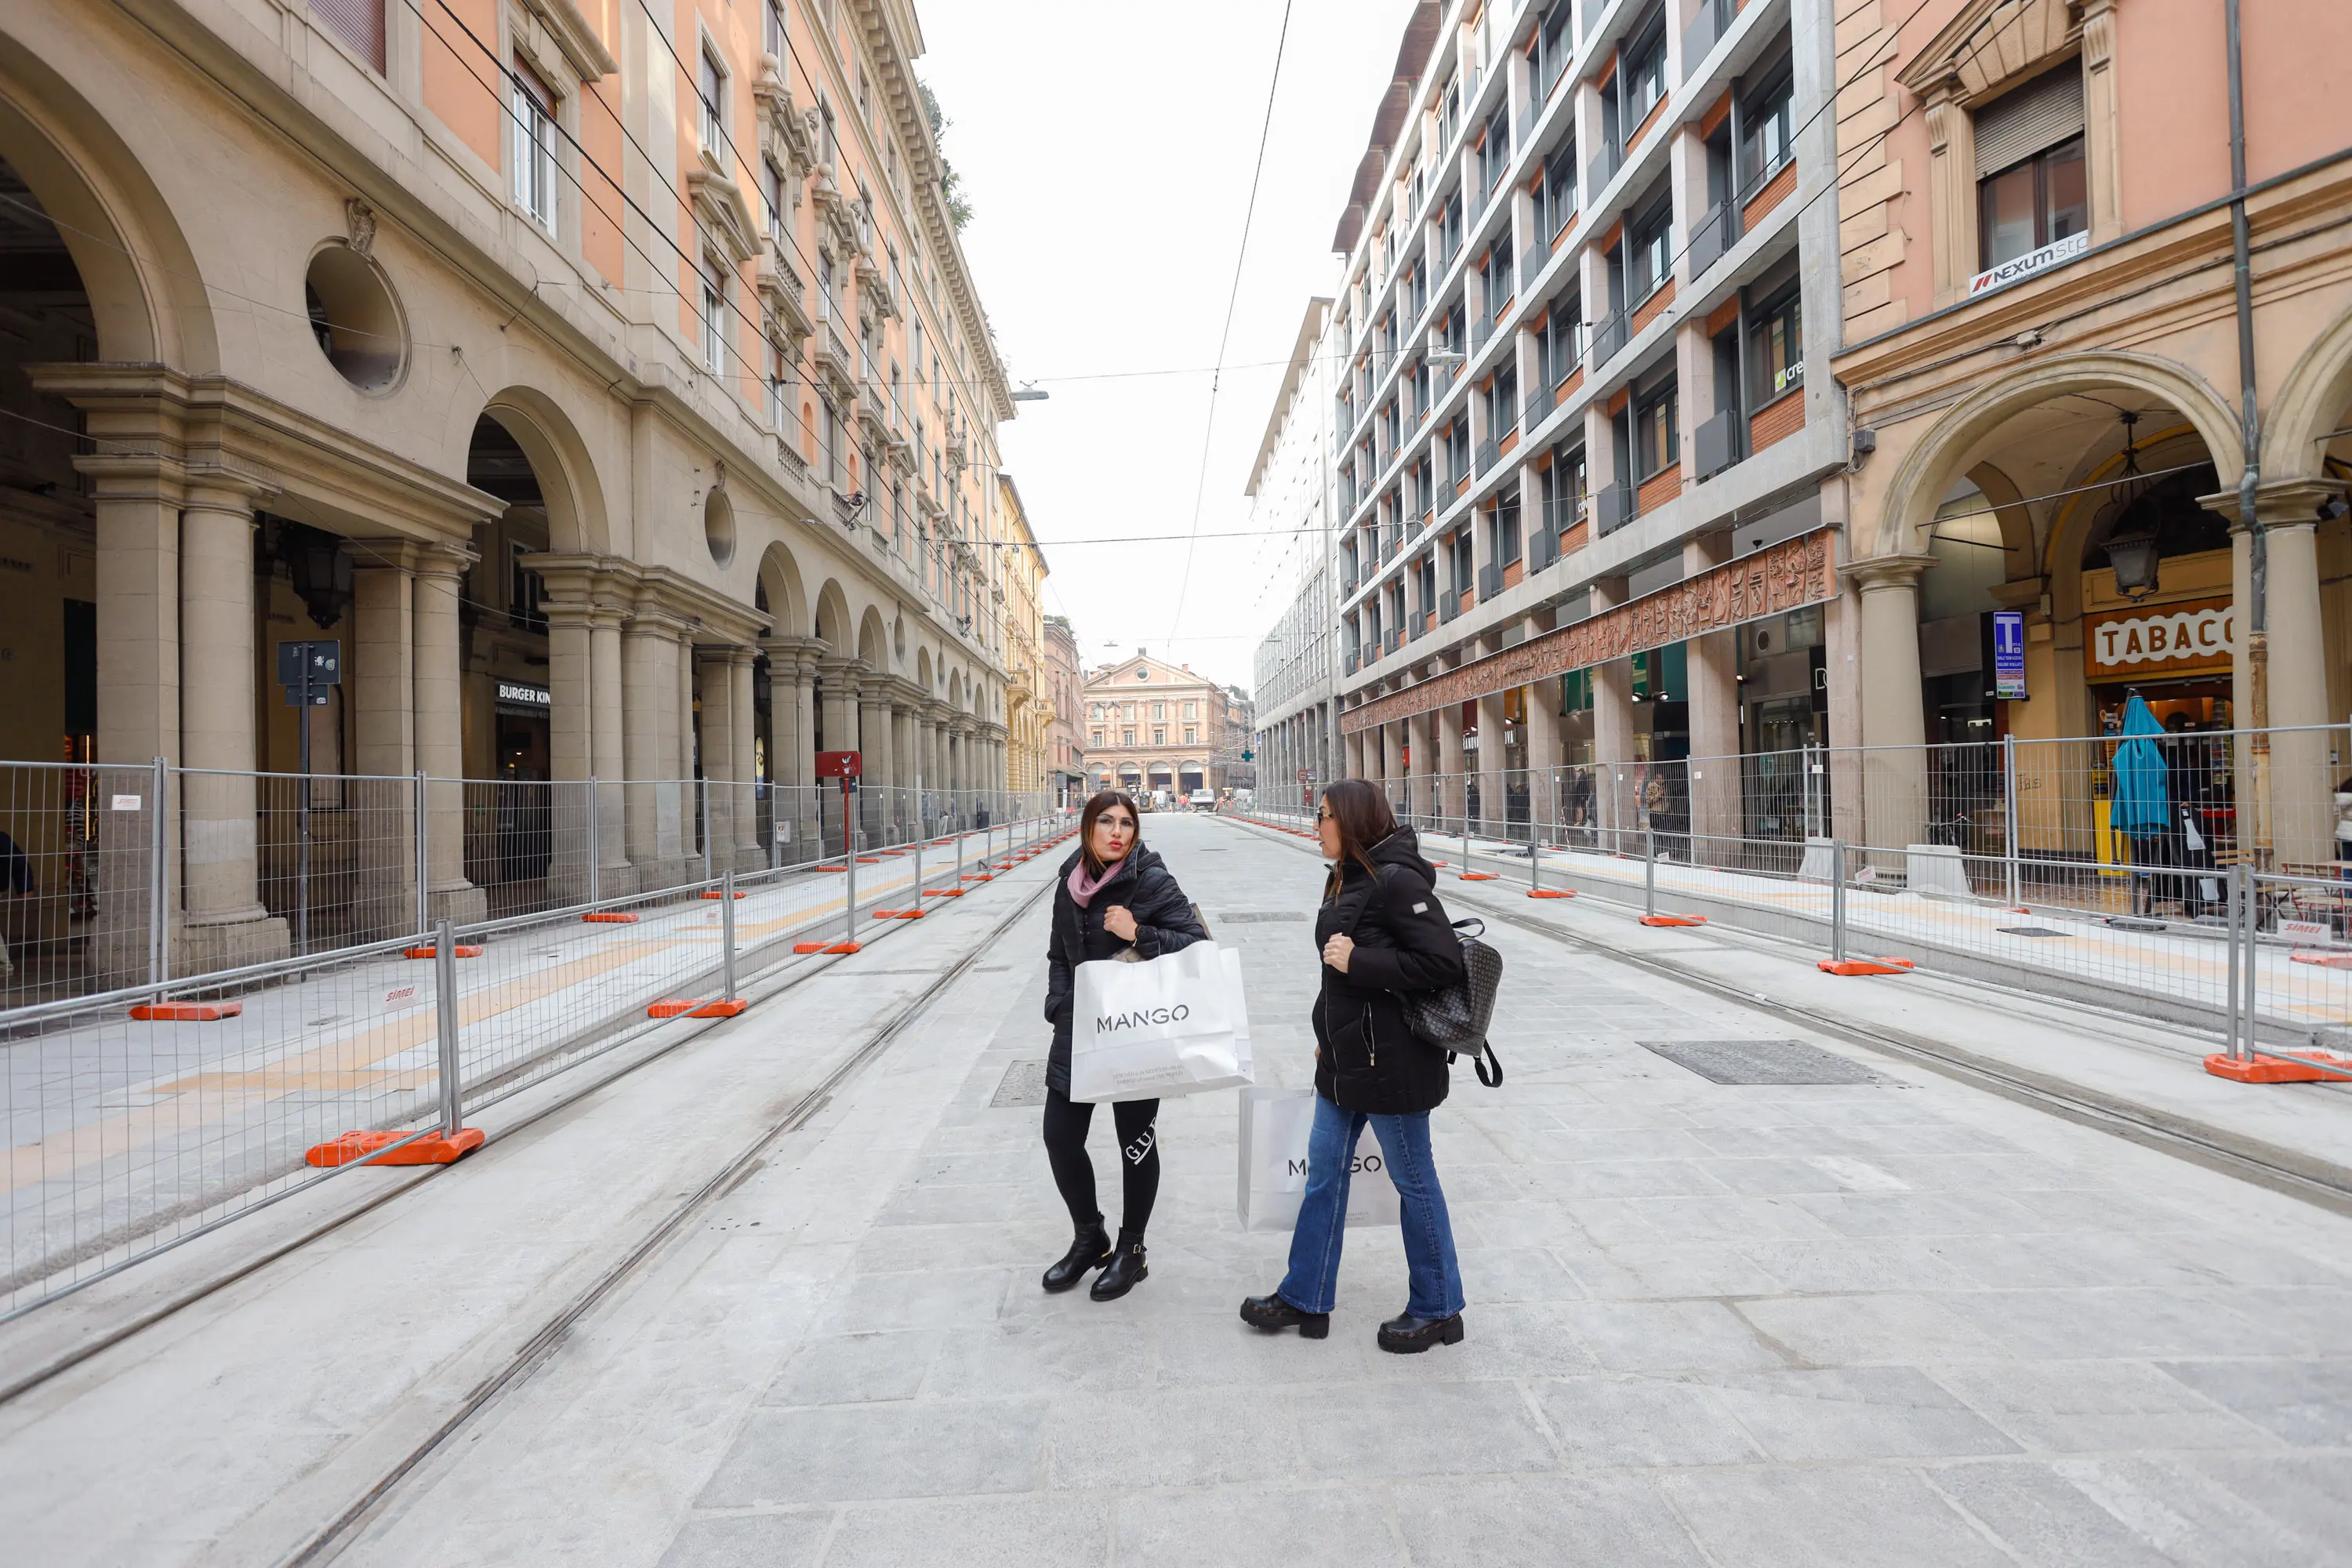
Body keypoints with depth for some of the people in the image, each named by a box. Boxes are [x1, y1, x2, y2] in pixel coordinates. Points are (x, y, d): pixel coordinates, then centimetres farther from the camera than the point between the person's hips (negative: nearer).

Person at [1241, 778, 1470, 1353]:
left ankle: (1437, 1311, 28)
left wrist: (1356, 962, -24)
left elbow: (1444, 962, -23)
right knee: (1324, 1171, 15)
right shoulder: (1346, 878, 9)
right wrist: (1329, 1037, 19)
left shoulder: (1397, 880, -19)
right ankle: (1305, 1299, 30)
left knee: (1413, 1180, 8)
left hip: (1392, 1062, -9)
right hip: (1346, 1058, 9)